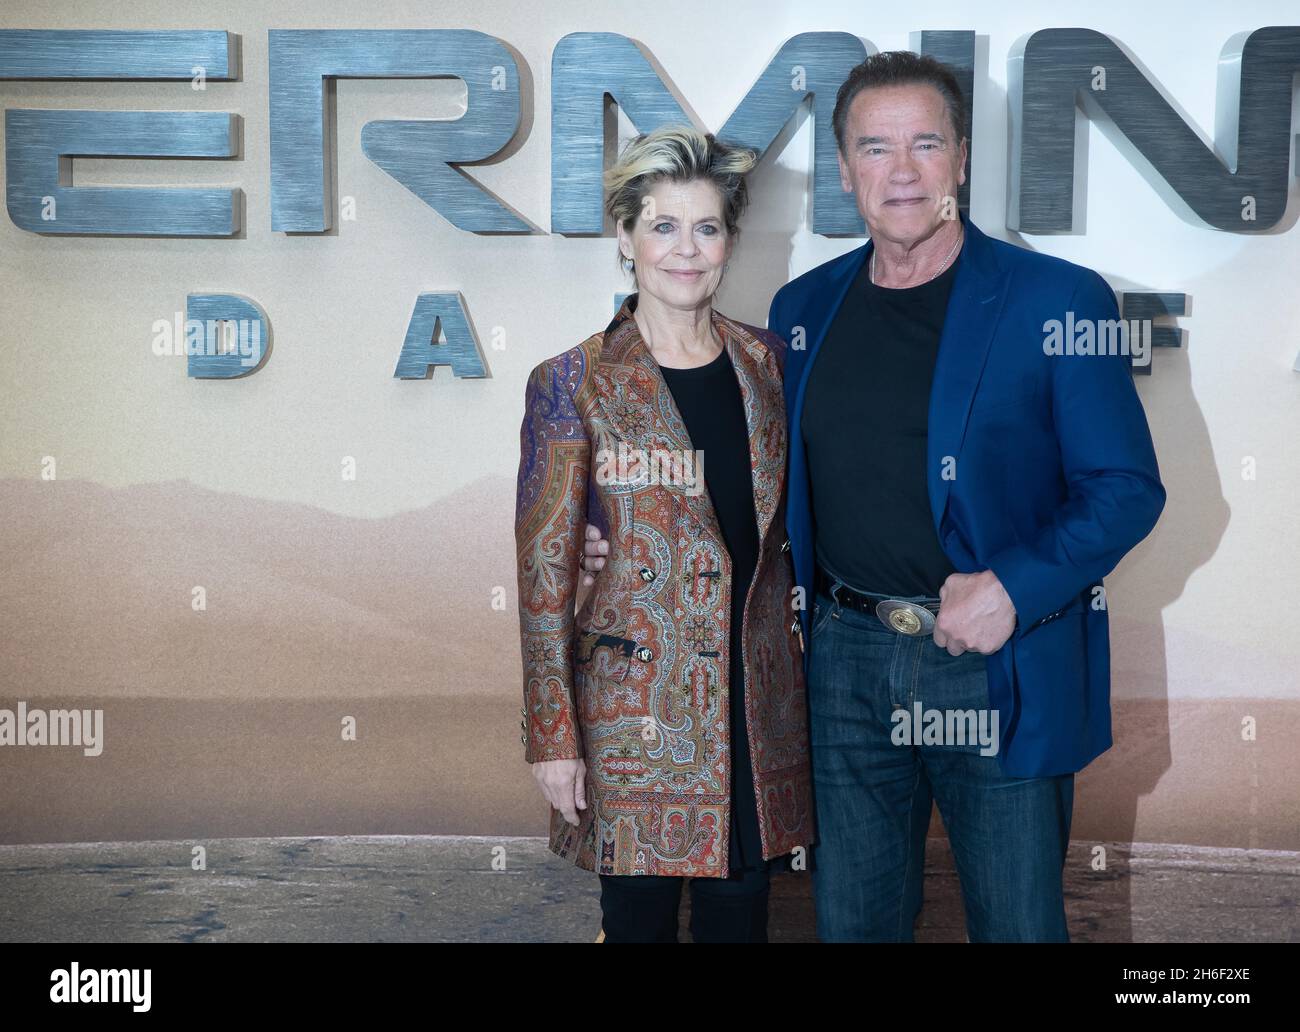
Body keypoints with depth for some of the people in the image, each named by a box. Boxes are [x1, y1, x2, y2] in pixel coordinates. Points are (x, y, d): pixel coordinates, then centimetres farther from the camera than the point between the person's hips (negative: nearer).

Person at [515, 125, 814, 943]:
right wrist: (553, 736, -9)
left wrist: (811, 660, 10)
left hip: (759, 701, 4)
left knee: (741, 909, 15)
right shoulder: (574, 384, -7)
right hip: (638, 709, -3)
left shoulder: (766, 362, 5)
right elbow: (545, 565, -7)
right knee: (640, 915, 9)